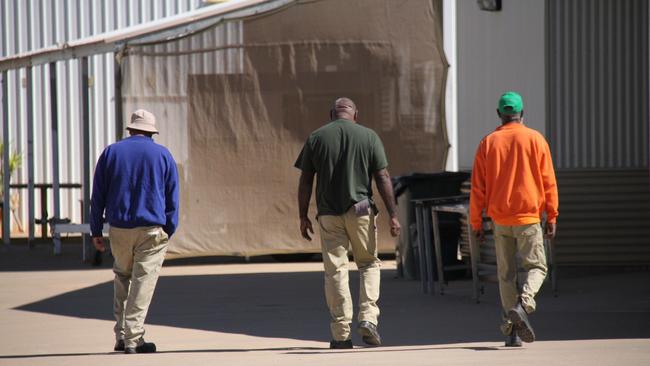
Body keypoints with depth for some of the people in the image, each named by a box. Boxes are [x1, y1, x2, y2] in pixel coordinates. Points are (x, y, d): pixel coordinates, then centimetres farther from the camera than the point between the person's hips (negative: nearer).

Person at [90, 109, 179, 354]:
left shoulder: (111, 152, 8)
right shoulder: (163, 155, 5)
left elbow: (97, 196, 8)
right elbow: (172, 198, 4)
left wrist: (96, 231, 11)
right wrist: (168, 232, 8)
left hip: (118, 229, 2)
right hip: (151, 230, -2)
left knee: (122, 277, 19)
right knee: (143, 282, -2)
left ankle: (121, 334, 13)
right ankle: (133, 338, -9)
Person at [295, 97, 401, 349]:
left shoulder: (316, 138, 3)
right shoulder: (369, 136, 1)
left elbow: (305, 181, 2)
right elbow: (383, 178, -3)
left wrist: (303, 217, 8)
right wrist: (392, 214, 0)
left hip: (329, 214, 0)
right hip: (361, 211, 0)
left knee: (335, 271, 3)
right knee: (368, 264, 16)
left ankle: (341, 334, 2)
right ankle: (368, 318, -1)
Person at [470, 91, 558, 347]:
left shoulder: (488, 143, 4)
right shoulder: (535, 139, 0)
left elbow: (478, 187, 4)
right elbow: (548, 181, -2)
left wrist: (476, 223, 8)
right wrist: (552, 217, 3)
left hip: (500, 219, 2)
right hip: (528, 217, -2)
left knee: (506, 274, 8)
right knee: (536, 267, 6)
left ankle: (512, 331, 4)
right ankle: (523, 304, -22)